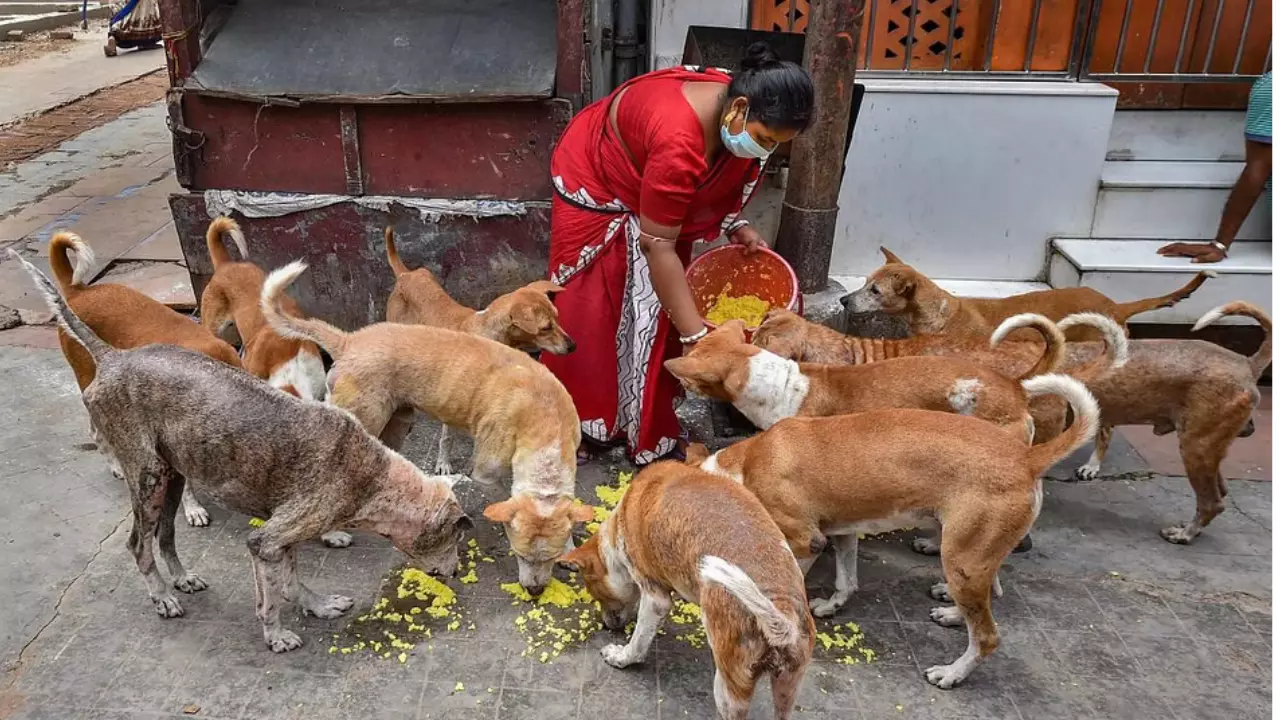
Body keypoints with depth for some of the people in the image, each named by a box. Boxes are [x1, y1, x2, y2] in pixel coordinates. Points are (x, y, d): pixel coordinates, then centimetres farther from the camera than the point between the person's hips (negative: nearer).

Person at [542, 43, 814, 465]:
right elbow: (658, 247, -37)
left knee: (658, 306, 5)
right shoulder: (679, 142, -42)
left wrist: (734, 224, -12)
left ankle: (649, 429, 16)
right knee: (590, 313, -2)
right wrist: (697, 337, -36)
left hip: (647, 185, 7)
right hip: (596, 185, -7)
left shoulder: (733, 113, -18)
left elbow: (720, 177, 5)